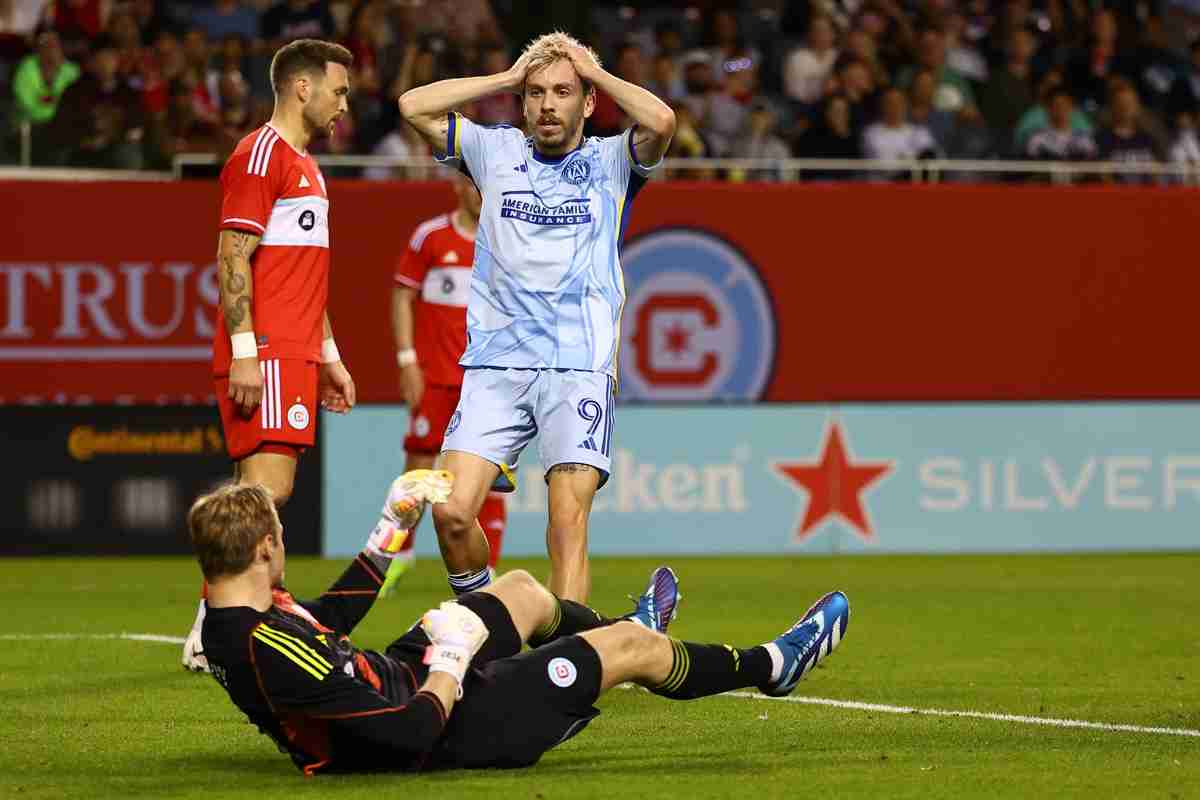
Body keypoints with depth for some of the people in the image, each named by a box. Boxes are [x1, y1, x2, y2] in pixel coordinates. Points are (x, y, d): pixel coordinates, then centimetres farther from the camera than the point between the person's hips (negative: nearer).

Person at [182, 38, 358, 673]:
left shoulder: (303, 165, 23)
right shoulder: (260, 155, -8)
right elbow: (233, 258, -15)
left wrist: (328, 356, 24)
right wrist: (244, 352, -21)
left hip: (292, 357, 10)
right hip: (265, 356, -10)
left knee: (264, 493, 6)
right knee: (267, 488, -16)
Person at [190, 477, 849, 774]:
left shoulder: (228, 617, -8)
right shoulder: (276, 649, -38)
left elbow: (330, 616, 14)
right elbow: (414, 731, -35)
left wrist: (390, 526, 13)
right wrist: (450, 657, -20)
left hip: (397, 685, 9)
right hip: (445, 733, -9)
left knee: (522, 591, 28)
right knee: (635, 645, 6)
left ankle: (622, 628, 59)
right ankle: (768, 666, 32)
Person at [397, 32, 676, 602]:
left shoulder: (611, 161, 9)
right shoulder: (496, 152, 15)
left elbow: (661, 121, -12)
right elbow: (413, 106, 8)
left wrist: (595, 72, 2)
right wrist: (506, 79, 9)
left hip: (581, 367, -2)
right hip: (495, 366, 2)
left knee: (569, 524, -14)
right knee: (450, 512, -10)